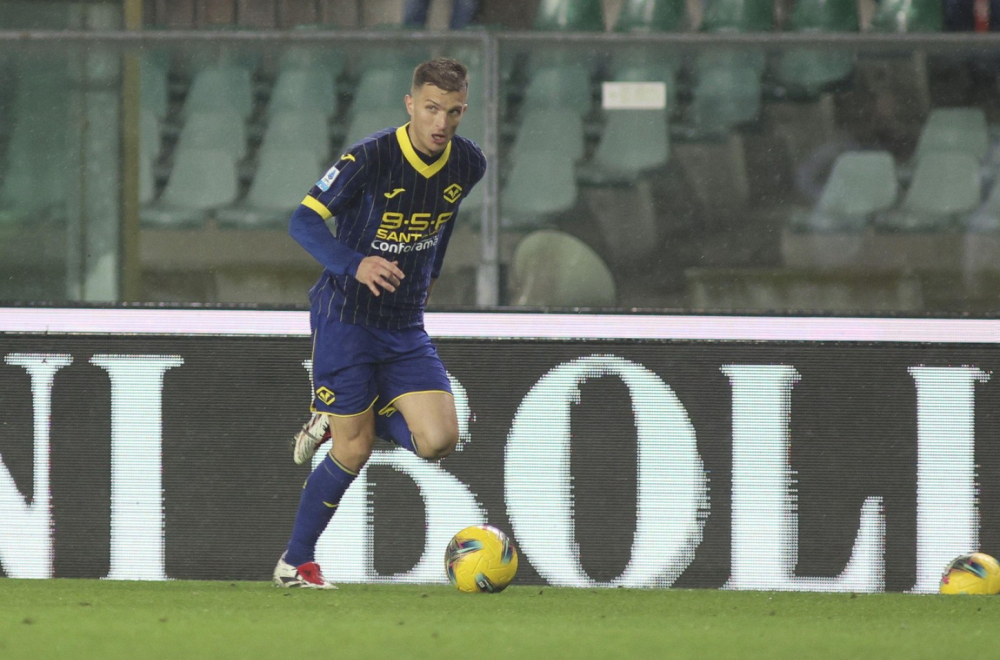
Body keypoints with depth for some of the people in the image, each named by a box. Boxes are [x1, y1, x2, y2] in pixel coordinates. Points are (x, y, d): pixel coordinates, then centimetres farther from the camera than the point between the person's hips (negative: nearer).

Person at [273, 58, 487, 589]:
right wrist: (355, 264, -35)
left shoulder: (468, 164, -3)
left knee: (437, 440, -11)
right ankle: (296, 562, 16)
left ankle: (337, 421, 16)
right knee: (354, 451, -3)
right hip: (346, 319, -5)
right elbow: (303, 221, -19)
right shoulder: (371, 158, -19)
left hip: (406, 326, 5)